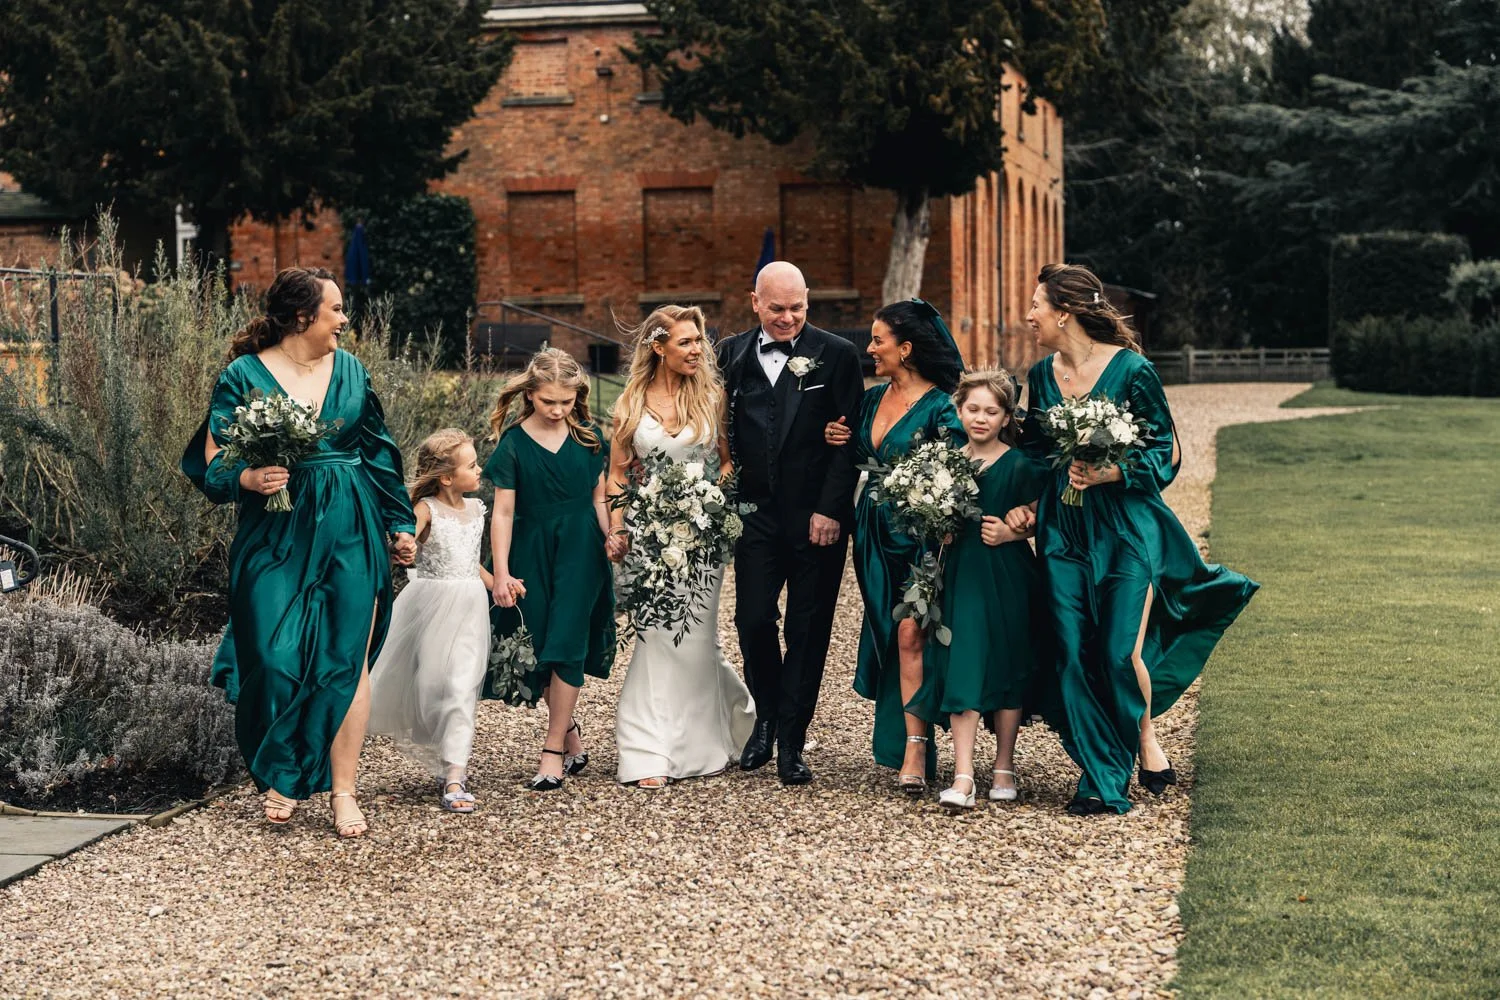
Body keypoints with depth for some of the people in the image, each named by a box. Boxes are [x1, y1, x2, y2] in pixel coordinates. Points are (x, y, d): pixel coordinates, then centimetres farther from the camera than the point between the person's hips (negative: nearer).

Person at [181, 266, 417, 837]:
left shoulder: (350, 371, 9)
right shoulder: (244, 376, -2)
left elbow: (379, 452, 16)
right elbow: (214, 467, -3)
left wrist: (400, 524, 15)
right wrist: (249, 478, -24)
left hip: (350, 535, 3)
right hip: (275, 536, -3)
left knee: (347, 659, -2)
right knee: (277, 661, -6)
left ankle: (342, 790, 6)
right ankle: (281, 776, 17)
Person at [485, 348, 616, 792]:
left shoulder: (588, 438, 1)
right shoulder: (514, 443, -4)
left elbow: (599, 499, 8)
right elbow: (504, 511, -5)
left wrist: (615, 550, 6)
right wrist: (501, 572, -9)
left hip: (580, 551, 0)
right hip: (532, 553, 0)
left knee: (566, 646, -7)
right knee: (541, 651, 4)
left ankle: (554, 751, -3)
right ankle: (571, 732, 24)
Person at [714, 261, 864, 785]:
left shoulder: (836, 355, -3)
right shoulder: (732, 353, 6)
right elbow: (722, 432, 9)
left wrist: (831, 510, -11)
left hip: (818, 518, -2)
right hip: (757, 515, 2)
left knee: (808, 629, 3)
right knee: (753, 620, 0)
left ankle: (791, 743, 11)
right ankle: (766, 716, 26)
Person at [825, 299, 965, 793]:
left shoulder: (939, 408, -12)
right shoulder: (872, 399, 9)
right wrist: (838, 439, 2)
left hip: (919, 533, -7)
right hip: (874, 533, 7)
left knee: (909, 633, -14)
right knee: (885, 635, 10)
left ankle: (915, 750, -12)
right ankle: (906, 740, 20)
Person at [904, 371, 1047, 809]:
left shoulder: (1021, 465, -4)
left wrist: (1010, 533, -16)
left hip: (1008, 578, -2)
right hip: (961, 575, 2)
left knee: (1007, 669, 6)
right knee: (961, 669, -6)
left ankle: (1004, 766, 20)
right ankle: (962, 775, -8)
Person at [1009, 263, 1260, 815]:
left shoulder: (1131, 369, -10)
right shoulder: (1041, 375, 7)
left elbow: (1166, 453, -7)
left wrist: (1109, 474, -21)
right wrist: (1028, 505, 2)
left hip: (1126, 526, -5)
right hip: (1063, 532, 5)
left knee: (1121, 651, -8)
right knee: (1074, 654, 0)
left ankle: (1145, 739, 21)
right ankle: (1101, 778, 11)